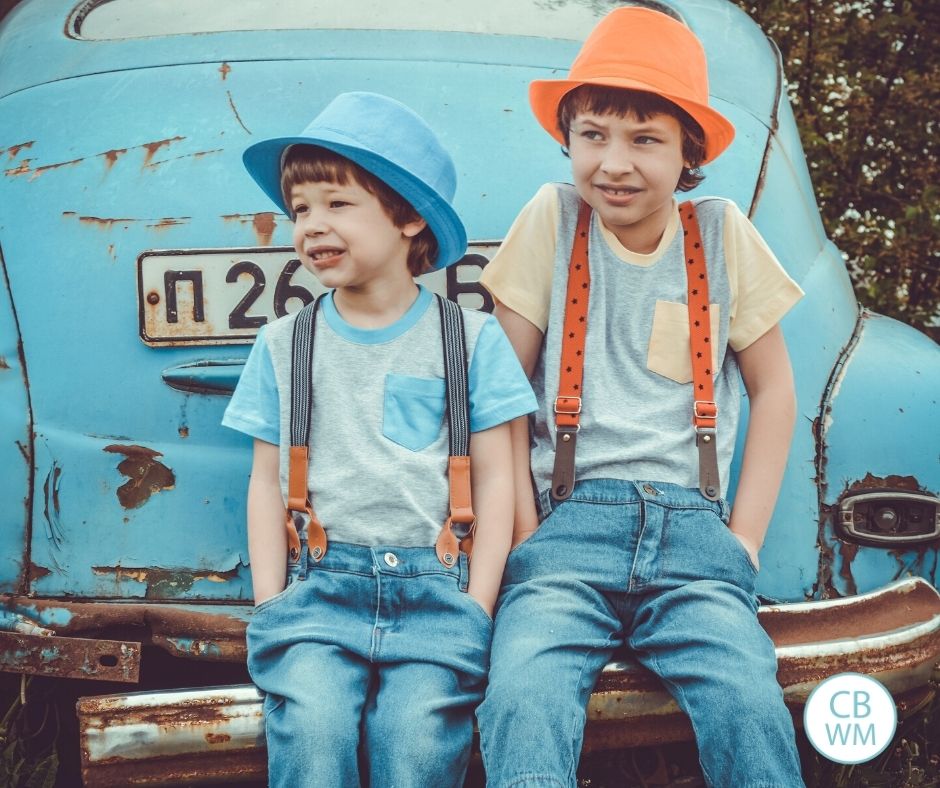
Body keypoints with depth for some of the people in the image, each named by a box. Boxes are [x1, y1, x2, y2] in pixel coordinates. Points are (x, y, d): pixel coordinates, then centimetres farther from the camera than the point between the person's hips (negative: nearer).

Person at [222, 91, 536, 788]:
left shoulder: (472, 337, 7)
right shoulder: (283, 345, 13)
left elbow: (495, 480, 6)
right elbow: (267, 480, 12)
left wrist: (476, 609, -3)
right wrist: (270, 603, 0)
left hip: (435, 586, -1)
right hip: (319, 584, 1)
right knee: (312, 725, -25)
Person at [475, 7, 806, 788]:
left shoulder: (720, 232, 7)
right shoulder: (553, 218, 4)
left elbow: (774, 389, 14)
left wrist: (743, 539, 6)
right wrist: (525, 533, -3)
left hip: (690, 530, 1)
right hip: (569, 525, -1)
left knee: (749, 707, -25)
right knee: (523, 702, -29)